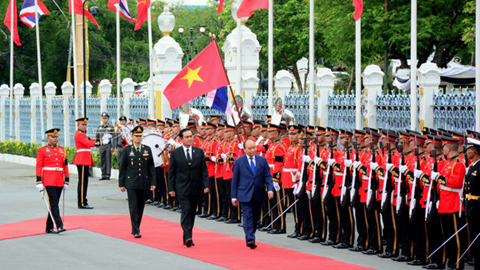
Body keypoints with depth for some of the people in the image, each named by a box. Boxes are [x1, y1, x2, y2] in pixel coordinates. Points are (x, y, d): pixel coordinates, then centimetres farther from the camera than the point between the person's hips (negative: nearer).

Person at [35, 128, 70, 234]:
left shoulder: (62, 150, 14)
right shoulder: (42, 151, 0)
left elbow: (65, 166, 16)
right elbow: (39, 167, -3)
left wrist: (66, 181, 12)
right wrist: (39, 183, -9)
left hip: (59, 181, 5)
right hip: (48, 181, -5)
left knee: (54, 204, 8)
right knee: (53, 203, -13)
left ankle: (49, 228, 15)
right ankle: (59, 226, -20)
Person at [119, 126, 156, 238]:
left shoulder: (147, 149, 8)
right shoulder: (127, 150, 1)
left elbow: (151, 167, 9)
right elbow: (122, 168, 3)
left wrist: (152, 182, 3)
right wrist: (121, 184, 0)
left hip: (144, 184, 3)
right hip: (131, 183, -3)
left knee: (140, 207, 8)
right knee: (133, 207, -7)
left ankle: (136, 228, 21)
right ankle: (136, 231, -6)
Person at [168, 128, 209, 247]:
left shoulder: (199, 152, 6)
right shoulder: (175, 153, 0)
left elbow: (204, 170, 6)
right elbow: (171, 172, 2)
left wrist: (206, 185, -3)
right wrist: (171, 188, -3)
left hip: (196, 188, 3)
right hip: (182, 188, -3)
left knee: (192, 212, 8)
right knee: (186, 210, -16)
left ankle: (186, 238, 17)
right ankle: (188, 237, -20)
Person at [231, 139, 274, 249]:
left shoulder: (262, 160, 7)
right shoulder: (239, 161, 1)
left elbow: (268, 176, 7)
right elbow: (235, 180, 3)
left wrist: (270, 189, -10)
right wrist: (234, 196, 0)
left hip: (258, 195, 3)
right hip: (245, 195, -3)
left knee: (255, 217, 10)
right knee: (248, 216, -12)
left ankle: (250, 238, 24)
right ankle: (250, 239, -16)